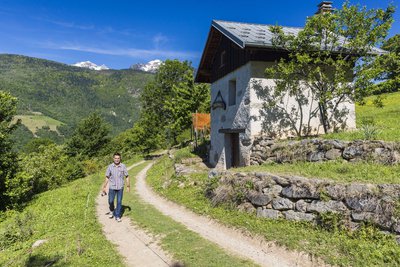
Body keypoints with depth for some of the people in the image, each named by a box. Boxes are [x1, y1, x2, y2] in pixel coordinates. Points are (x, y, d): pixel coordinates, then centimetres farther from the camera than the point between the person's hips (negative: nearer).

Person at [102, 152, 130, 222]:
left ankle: (117, 216, 16)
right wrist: (104, 187, 2)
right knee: (110, 201, 7)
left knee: (119, 202, 3)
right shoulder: (110, 166, -3)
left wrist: (128, 186, 1)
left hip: (120, 187, -1)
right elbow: (107, 177, 4)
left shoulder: (123, 166, -5)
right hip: (112, 187, 1)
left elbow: (127, 176, 2)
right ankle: (112, 211, 37)